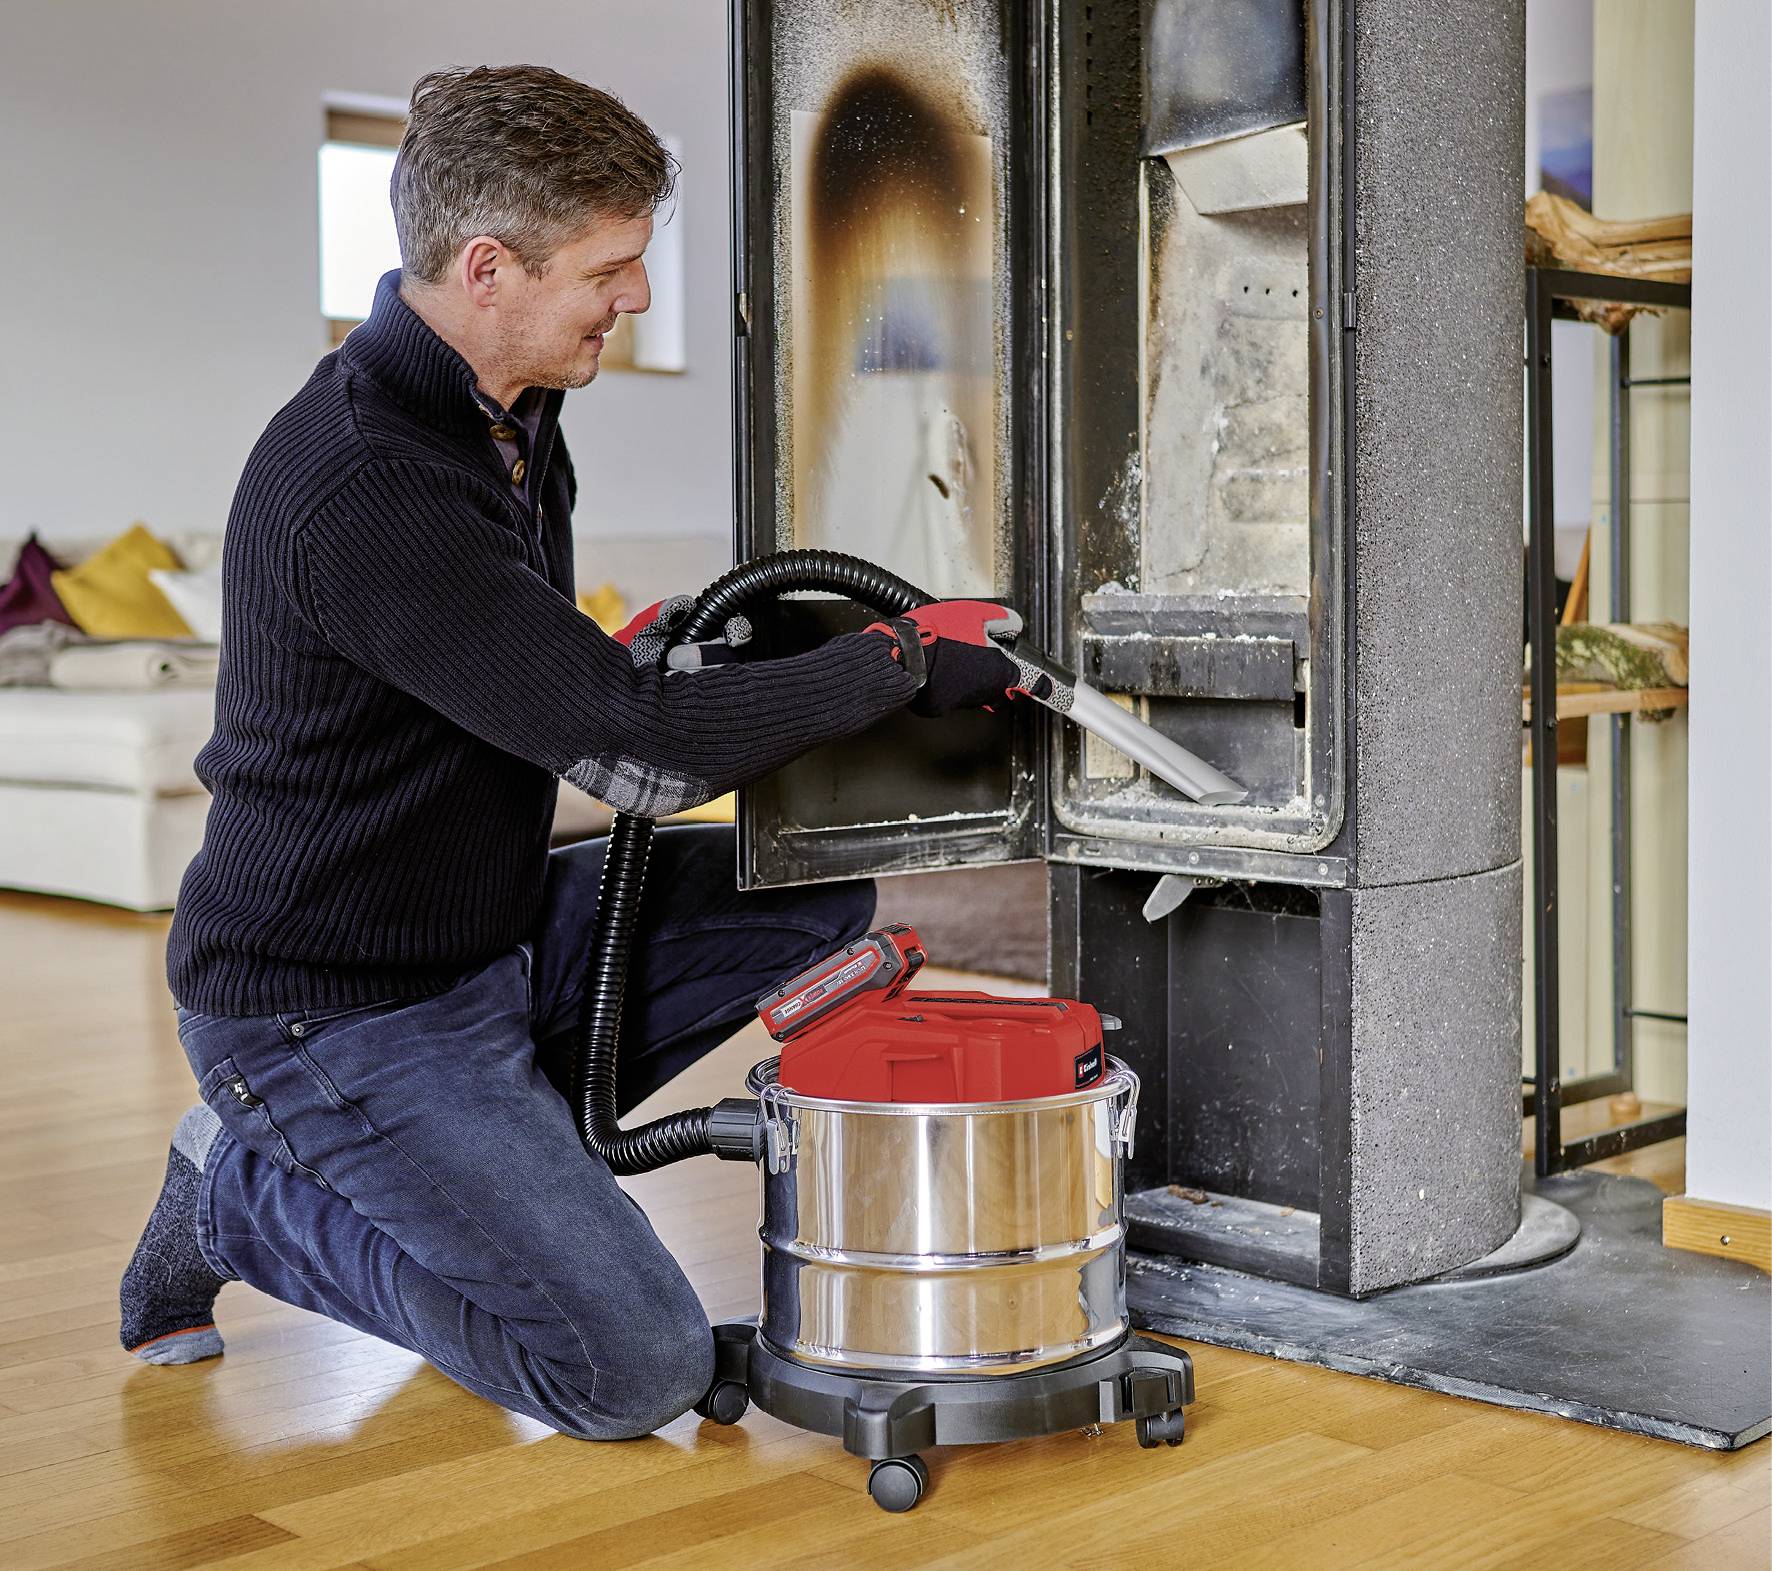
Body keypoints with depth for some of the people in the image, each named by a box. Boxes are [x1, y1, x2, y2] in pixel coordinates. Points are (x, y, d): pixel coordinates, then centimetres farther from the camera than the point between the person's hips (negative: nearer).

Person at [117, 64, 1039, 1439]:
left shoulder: (512, 415, 4)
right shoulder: (363, 488, -28)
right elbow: (638, 752, -30)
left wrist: (639, 656, -2)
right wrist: (904, 661, -19)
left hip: (495, 929, 9)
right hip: (335, 1007, -9)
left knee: (817, 898, 5)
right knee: (637, 1370, -14)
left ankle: (478, 1143, 7)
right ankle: (247, 1195, 4)